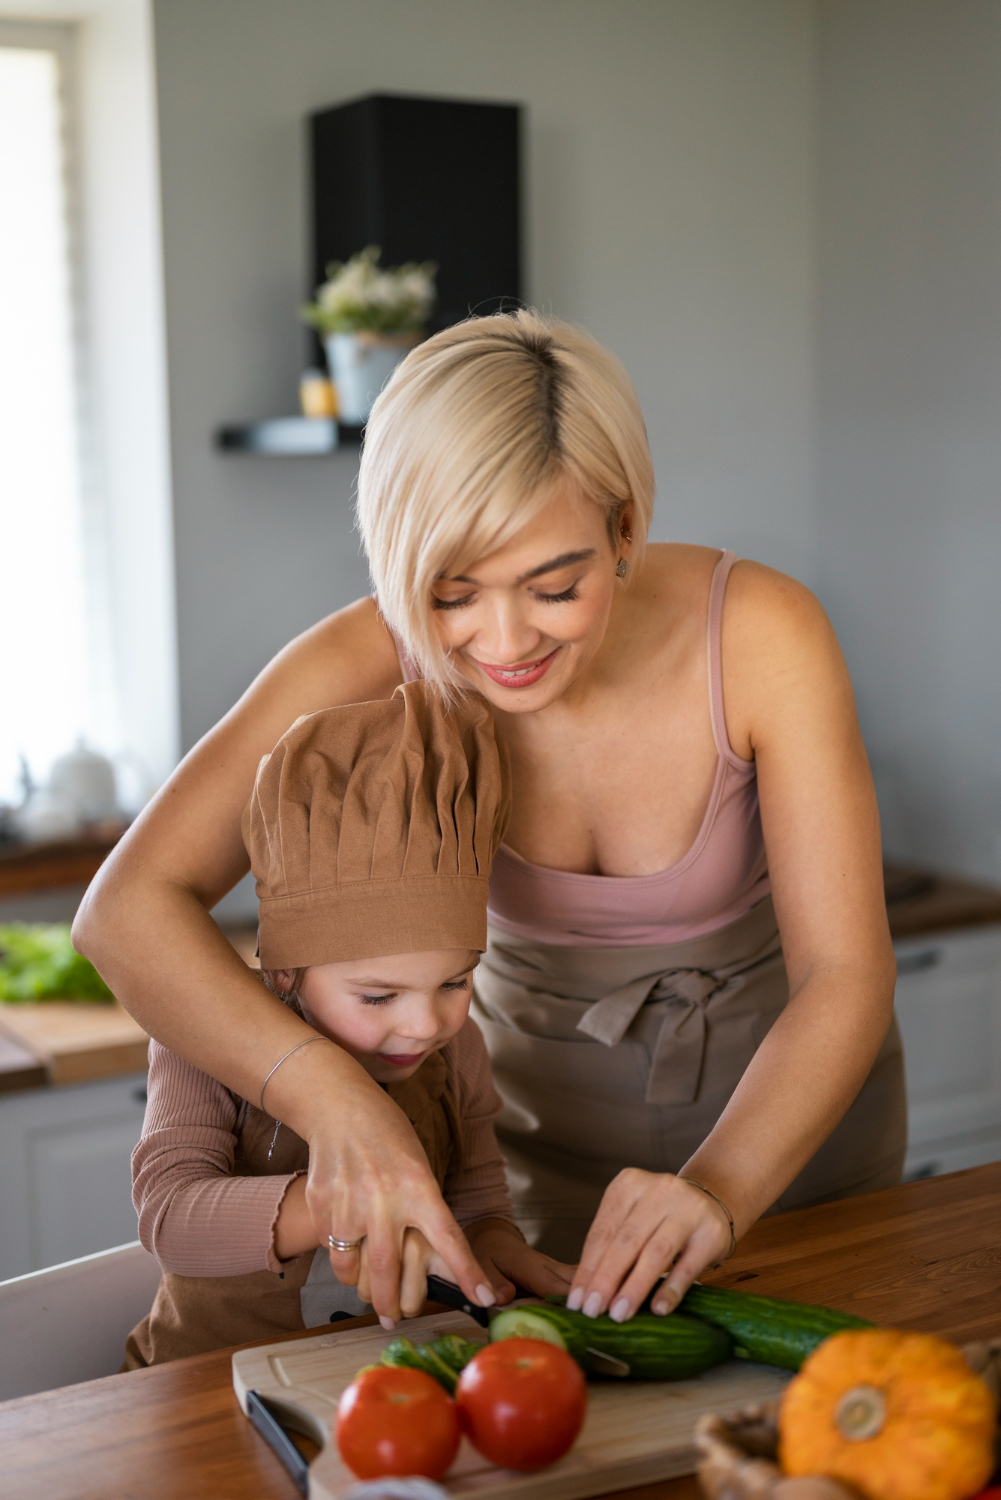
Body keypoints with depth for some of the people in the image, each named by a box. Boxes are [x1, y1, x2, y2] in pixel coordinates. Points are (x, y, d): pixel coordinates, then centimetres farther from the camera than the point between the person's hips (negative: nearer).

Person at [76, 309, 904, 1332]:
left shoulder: (758, 634, -29)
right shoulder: (375, 662, -26)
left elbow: (845, 977, -27)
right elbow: (128, 910, -32)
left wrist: (717, 1189, -45)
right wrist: (332, 1099, -47)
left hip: (790, 1110, 0)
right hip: (546, 1112, 0)